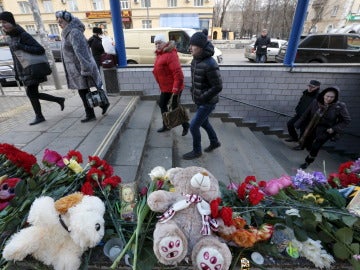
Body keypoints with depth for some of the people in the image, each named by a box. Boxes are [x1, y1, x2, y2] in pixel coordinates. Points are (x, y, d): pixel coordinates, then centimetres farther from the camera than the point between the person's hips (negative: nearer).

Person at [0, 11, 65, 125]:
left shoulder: (24, 35, -12)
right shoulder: (12, 37, 13)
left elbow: (41, 50, -20)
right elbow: (15, 57, 17)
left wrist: (22, 47, -26)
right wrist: (17, 73, 17)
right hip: (24, 72, 8)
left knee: (31, 93, -3)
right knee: (33, 94, 9)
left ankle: (39, 116, 12)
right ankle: (59, 100, 22)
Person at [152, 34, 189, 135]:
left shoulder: (170, 54, -20)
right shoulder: (159, 54, 12)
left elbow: (178, 73, -27)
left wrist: (175, 90, -30)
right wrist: (161, 86, 17)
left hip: (173, 87, -10)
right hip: (165, 87, 10)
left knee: (175, 107, 0)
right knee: (162, 104, 18)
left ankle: (185, 125, 21)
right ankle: (166, 125, 35)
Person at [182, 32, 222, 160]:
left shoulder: (210, 64, -26)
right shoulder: (196, 60, 1)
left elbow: (218, 87, -24)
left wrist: (202, 97, -20)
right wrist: (193, 89, 7)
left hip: (208, 102, -9)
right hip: (200, 100, 9)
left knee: (193, 126, -3)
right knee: (204, 122, 23)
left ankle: (196, 151, 20)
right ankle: (214, 142, 46)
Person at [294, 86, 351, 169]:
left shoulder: (340, 106, -16)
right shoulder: (316, 102, -10)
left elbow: (346, 120, -5)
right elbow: (307, 114, 1)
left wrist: (334, 129, -15)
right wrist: (298, 124, 4)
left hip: (325, 130, -3)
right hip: (312, 127, 3)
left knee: (315, 147, -7)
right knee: (306, 143, 10)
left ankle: (307, 162, 18)